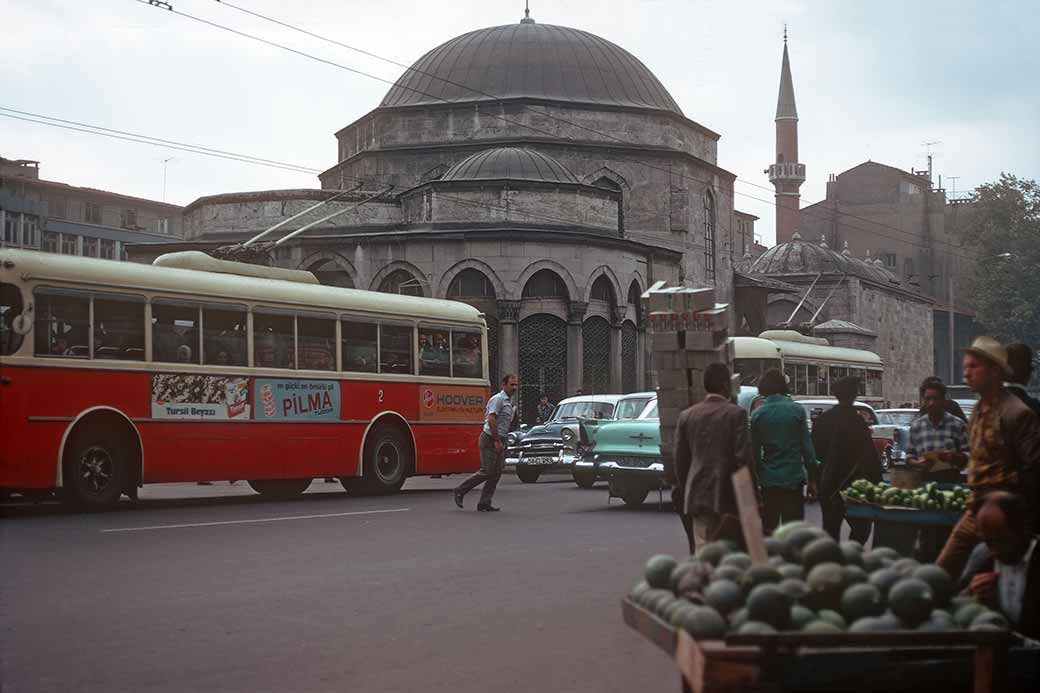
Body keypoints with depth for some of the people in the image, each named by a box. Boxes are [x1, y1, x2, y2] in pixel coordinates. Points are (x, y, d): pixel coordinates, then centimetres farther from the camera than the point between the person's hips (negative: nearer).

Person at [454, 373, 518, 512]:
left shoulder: (509, 401, 18)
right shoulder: (498, 399, -12)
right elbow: (491, 419, -22)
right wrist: (497, 440, -23)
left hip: (499, 440, 9)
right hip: (490, 439, -9)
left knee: (496, 473, 5)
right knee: (487, 472, -9)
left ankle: (484, 504, 6)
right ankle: (460, 491, 4)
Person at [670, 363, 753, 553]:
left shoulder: (687, 415, 7)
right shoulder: (736, 414, -6)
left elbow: (680, 459, 10)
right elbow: (743, 456, -10)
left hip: (697, 496, 4)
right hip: (727, 495, -4)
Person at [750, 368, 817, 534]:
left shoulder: (757, 414, -1)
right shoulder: (796, 410, -4)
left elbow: (755, 451, 3)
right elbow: (807, 446, -3)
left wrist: (756, 479, 12)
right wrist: (812, 478, 4)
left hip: (768, 480, 1)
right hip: (793, 478, -1)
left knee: (768, 528, 9)